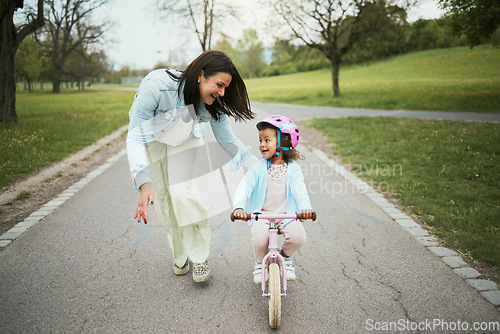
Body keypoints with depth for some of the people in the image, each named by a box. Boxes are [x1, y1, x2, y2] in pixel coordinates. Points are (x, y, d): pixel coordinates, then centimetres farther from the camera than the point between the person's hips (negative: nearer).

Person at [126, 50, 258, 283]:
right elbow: (135, 136, -36)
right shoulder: (156, 86, -40)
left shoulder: (214, 103, -27)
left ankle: (199, 257, 0)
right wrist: (144, 184, -47)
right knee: (163, 200, 2)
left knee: (182, 192, -16)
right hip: (150, 141, -1)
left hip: (184, 139, 1)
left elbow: (226, 139, -11)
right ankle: (180, 255, 22)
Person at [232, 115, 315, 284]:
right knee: (260, 238, -28)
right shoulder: (258, 168, -2)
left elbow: (299, 190, -13)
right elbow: (244, 188, -12)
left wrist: (305, 207, -34)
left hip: (286, 216, 1)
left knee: (298, 236, -25)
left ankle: (285, 257, 14)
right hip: (261, 215, 0)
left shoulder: (293, 168, -1)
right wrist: (238, 207, -32)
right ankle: (260, 262, 10)